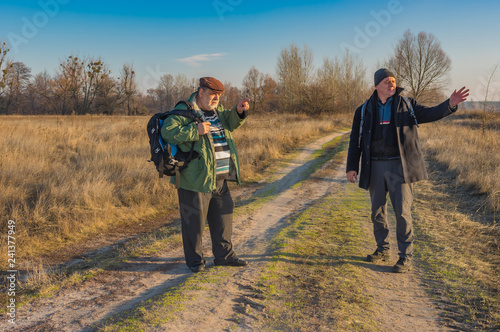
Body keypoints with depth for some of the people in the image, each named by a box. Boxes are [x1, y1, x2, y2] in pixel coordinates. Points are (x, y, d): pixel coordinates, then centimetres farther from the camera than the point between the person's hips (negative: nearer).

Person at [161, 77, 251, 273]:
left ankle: (223, 255, 27)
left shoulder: (217, 109, 16)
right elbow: (167, 132, -19)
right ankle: (194, 259, 17)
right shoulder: (184, 110, -9)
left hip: (219, 177, 8)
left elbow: (229, 123, 10)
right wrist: (195, 130, -25)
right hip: (195, 177, -8)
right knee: (194, 219, 1)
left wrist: (238, 111, -9)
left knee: (223, 215, 14)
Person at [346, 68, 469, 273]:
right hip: (375, 166, 2)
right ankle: (382, 250, 28)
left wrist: (450, 104, -22)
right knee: (377, 211, 10)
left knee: (402, 212, -4)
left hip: (399, 166, -2)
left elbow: (430, 114, -2)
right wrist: (351, 167, 1)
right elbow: (355, 141, 7)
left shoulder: (406, 105, 6)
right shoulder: (364, 110, 7)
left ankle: (405, 258, 7)